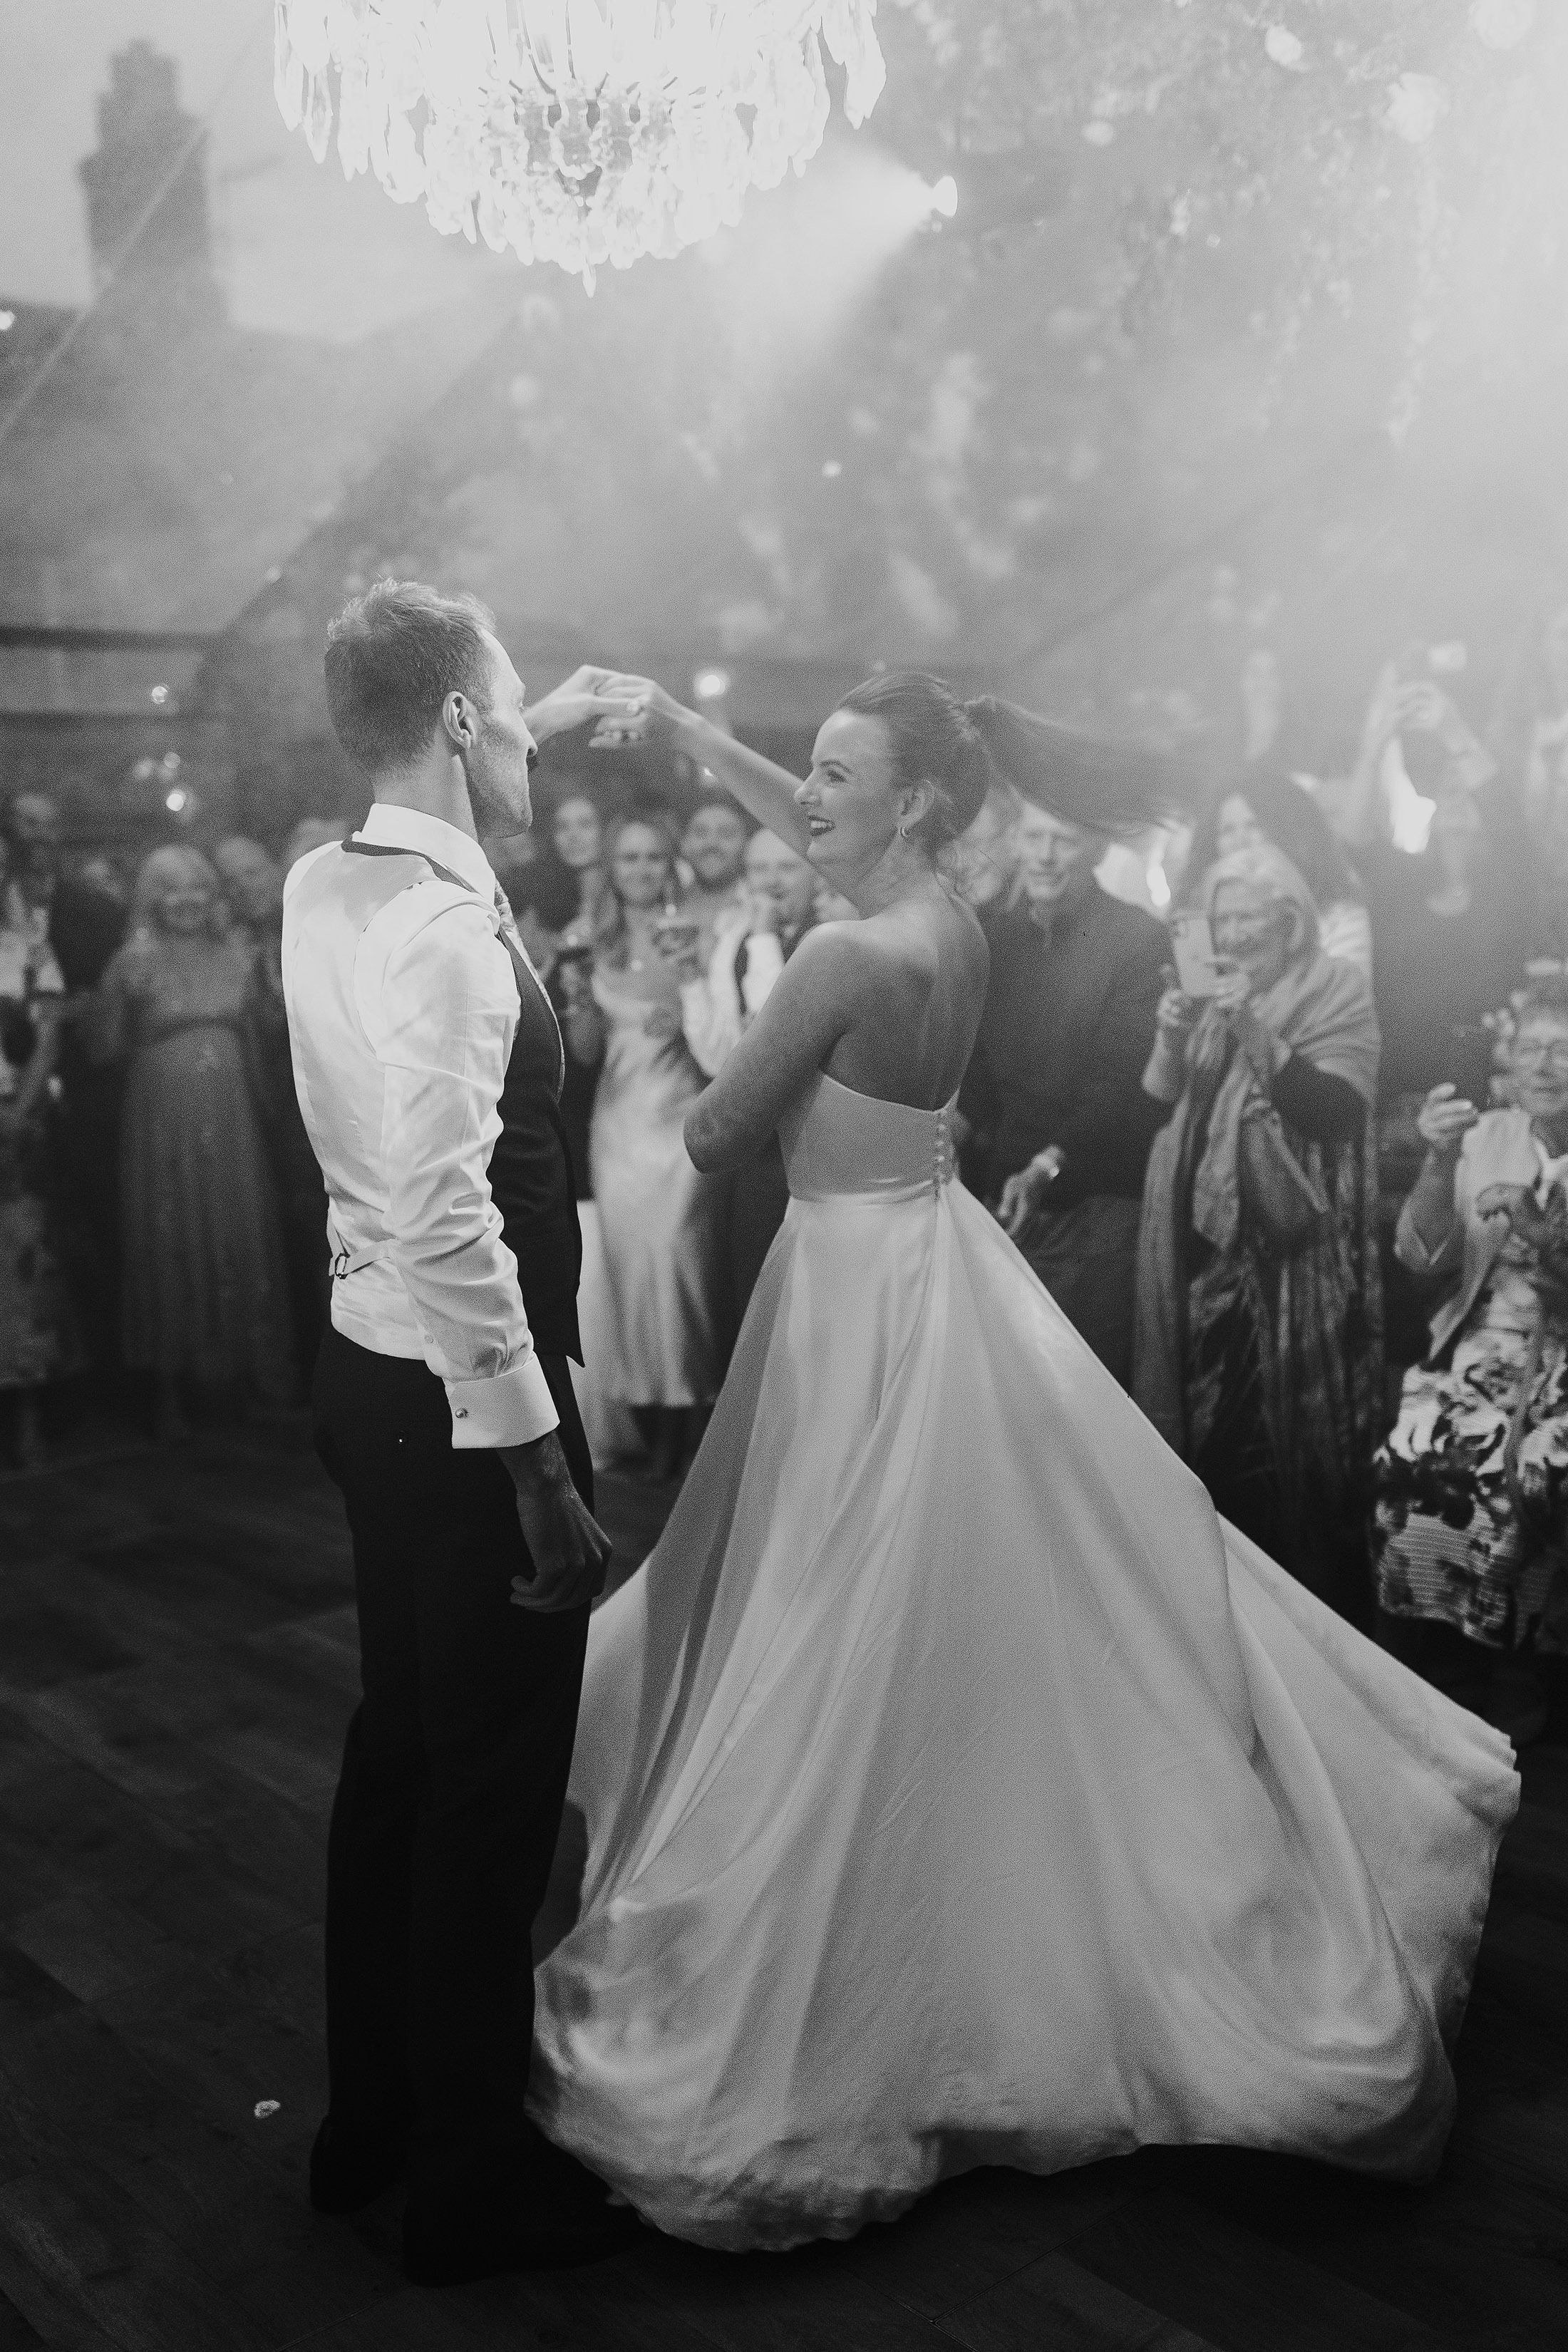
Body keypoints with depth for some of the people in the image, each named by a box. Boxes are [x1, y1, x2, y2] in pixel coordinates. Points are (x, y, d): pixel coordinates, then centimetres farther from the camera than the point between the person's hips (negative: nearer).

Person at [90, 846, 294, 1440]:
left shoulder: (235, 955, 8)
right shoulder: (138, 961, -4)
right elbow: (104, 1049, -8)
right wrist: (122, 986, -20)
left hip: (232, 1122, 4)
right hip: (162, 1122, -4)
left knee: (241, 1243, 8)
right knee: (171, 1251, 1)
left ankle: (238, 1373, 22)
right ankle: (171, 1390, 10)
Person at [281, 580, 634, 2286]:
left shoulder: (325, 885, 5)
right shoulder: (444, 927, -22)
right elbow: (449, 1229, -28)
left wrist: (523, 741, 33)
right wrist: (542, 1469, -24)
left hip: (371, 1372, 10)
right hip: (461, 1397, -9)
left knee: (399, 1743, 21)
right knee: (495, 1781, 5)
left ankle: (371, 2114, 39)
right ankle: (474, 2180, 24)